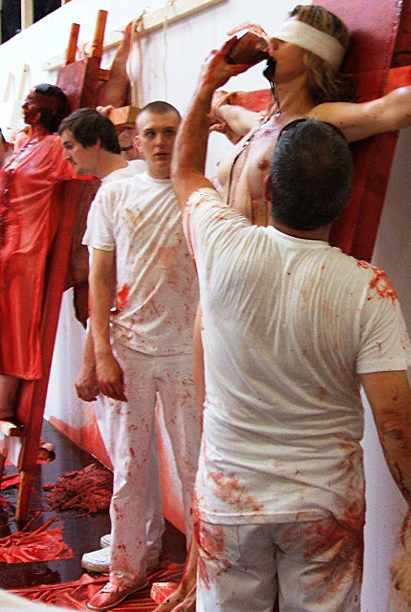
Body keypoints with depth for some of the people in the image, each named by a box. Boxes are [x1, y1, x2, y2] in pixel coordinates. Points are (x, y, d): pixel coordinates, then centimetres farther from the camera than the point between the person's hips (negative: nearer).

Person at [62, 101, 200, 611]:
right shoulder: (114, 195, 6)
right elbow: (100, 278, 5)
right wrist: (103, 352, -3)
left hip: (187, 351, -1)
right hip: (128, 349, 2)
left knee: (195, 466, 5)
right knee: (128, 467, 10)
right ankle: (127, 570, 26)